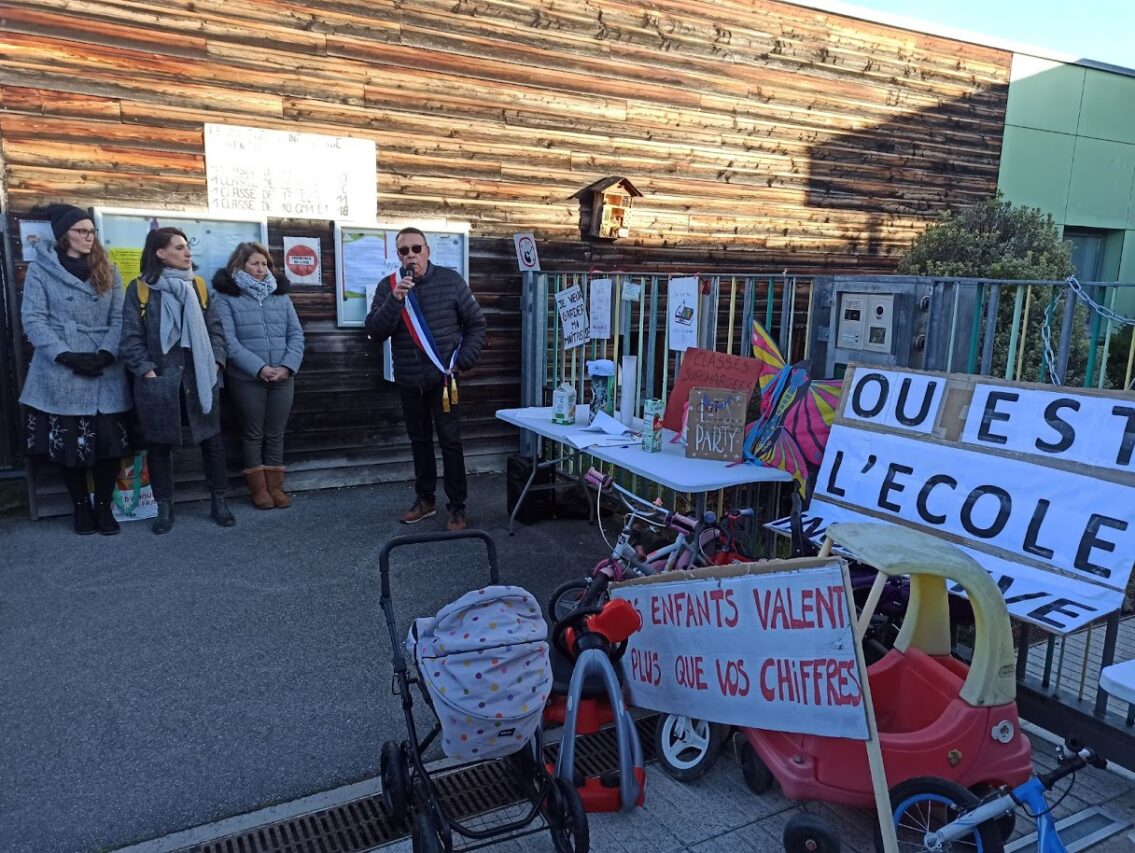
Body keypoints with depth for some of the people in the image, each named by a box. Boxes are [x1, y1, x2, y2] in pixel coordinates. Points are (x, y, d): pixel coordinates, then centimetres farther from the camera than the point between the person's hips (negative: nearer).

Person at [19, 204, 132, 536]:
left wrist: (106, 354, -12)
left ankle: (104, 506, 16)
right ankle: (81, 506, 21)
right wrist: (65, 356, -15)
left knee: (109, 441, 0)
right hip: (60, 374, -1)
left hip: (106, 372, 2)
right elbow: (33, 319, -4)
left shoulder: (107, 270, 11)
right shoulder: (40, 269, 3)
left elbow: (119, 318, 4)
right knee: (67, 443, 5)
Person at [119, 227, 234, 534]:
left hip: (199, 377, 2)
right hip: (159, 381, -2)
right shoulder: (140, 288, 0)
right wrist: (147, 370, -12)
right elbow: (131, 337, -3)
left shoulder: (198, 286, 9)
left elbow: (215, 328, 8)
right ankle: (164, 508, 19)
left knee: (211, 440, 4)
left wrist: (216, 363, -4)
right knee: (159, 445, 7)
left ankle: (218, 502, 17)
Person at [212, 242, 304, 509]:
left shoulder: (280, 294, 11)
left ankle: (275, 486, 19)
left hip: (282, 377, 3)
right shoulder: (226, 297, -2)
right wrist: (259, 368, -18)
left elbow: (296, 334, 5)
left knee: (275, 433, 9)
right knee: (253, 433, 7)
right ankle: (258, 488, 16)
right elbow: (229, 340, -10)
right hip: (247, 378, -3)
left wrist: (288, 366, -10)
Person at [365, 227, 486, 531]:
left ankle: (457, 507, 6)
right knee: (419, 441, 14)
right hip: (408, 381, 3)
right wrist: (395, 299, -22)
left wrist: (463, 360, -6)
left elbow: (475, 323, 3)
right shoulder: (388, 286, 2)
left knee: (450, 441, -3)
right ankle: (424, 499, 27)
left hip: (442, 377, -3)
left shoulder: (450, 281, -3)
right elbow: (375, 331, -9)